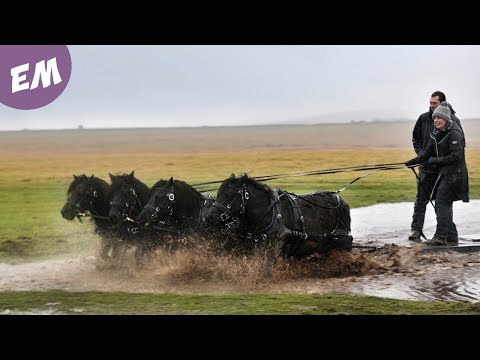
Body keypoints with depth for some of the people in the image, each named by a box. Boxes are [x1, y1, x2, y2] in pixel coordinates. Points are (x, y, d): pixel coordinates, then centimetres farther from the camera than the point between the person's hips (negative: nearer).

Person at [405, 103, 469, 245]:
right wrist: (414, 161, 2)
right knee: (443, 204, 10)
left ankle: (440, 237, -12)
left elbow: (456, 156, -21)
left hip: (454, 174, -9)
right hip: (444, 173, 9)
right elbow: (428, 152, 16)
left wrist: (435, 161, -16)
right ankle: (451, 236, 18)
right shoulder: (436, 134, 10)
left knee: (442, 202, -13)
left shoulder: (454, 133, -16)